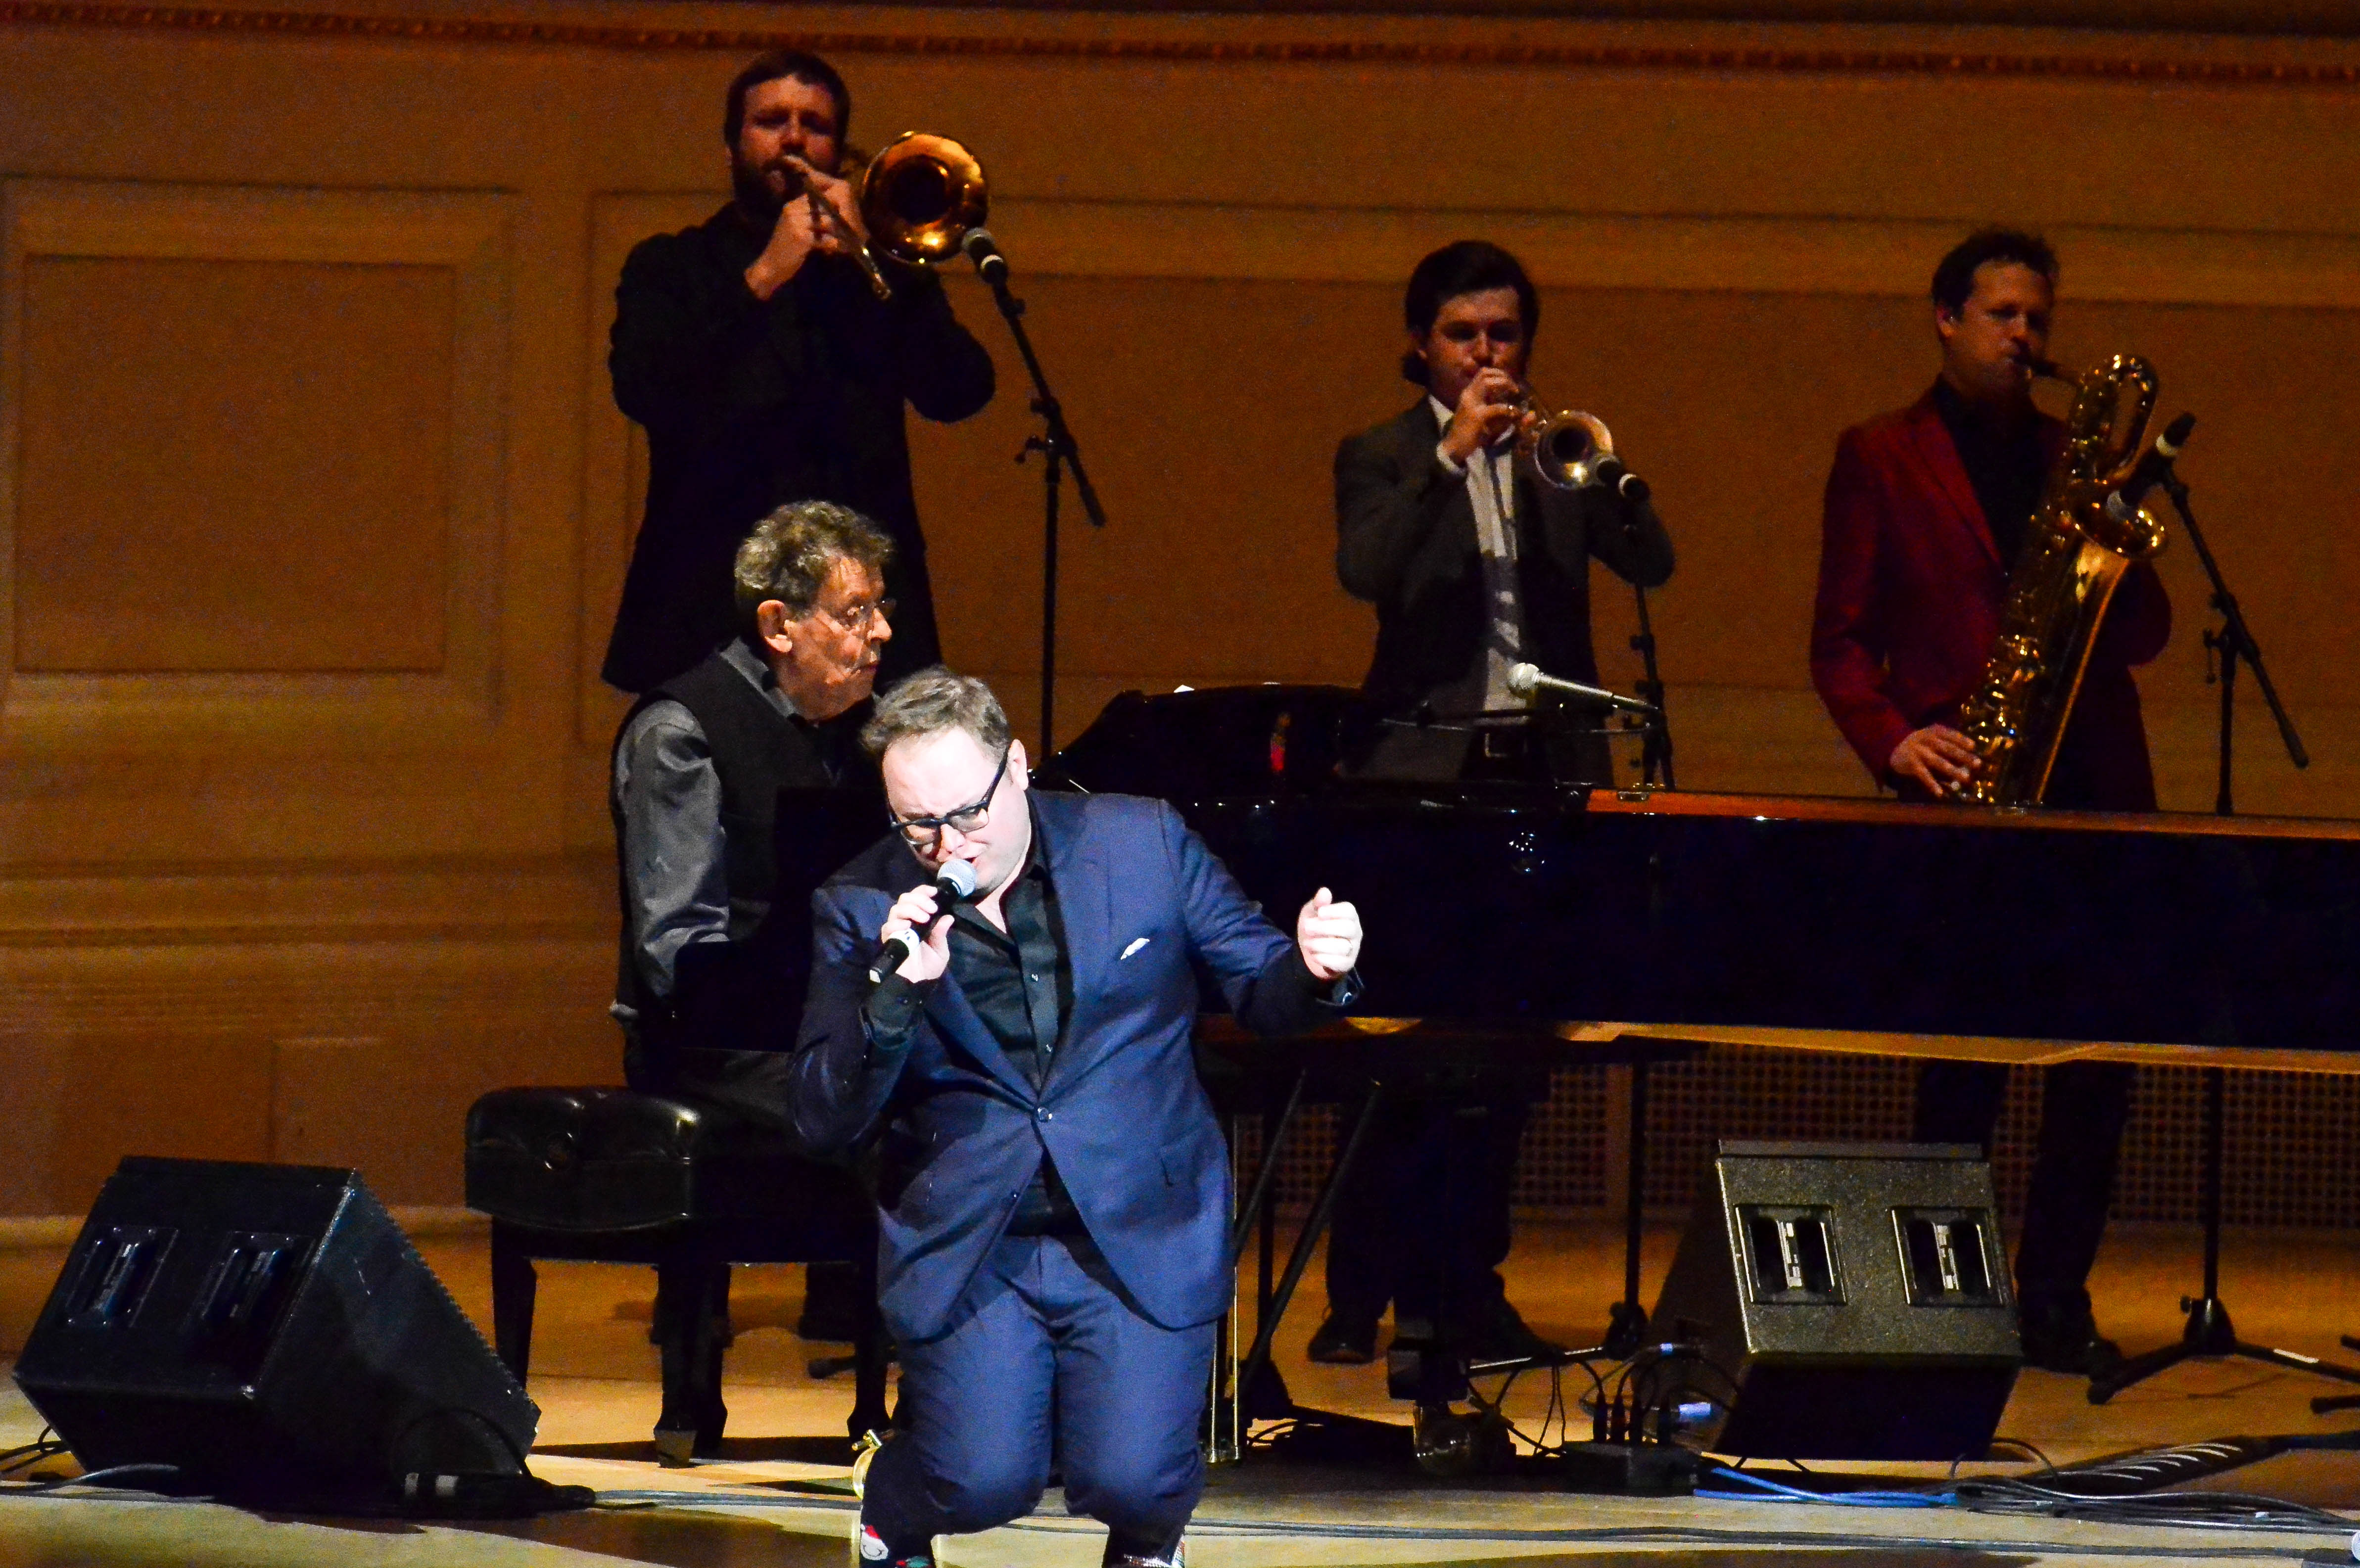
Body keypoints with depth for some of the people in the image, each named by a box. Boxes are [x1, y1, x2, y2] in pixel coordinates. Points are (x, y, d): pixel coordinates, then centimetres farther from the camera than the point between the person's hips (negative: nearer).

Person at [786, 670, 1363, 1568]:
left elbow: (1261, 991, 7)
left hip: (1140, 1238, 0)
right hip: (967, 1246, 0)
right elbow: (825, 1125, -6)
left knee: (1131, 1482, -15)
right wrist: (895, 994, -22)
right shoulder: (861, 908, -3)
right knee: (984, 1484, -14)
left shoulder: (1144, 843, -1)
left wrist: (1314, 972, -17)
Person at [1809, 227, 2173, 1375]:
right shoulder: (1881, 460, 10)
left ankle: (2057, 1297, 6)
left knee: (2098, 1060, -2)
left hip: (2089, 782, 3)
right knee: (1963, 1059, -6)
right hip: (1957, 789, -3)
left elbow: (2146, 635, 16)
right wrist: (1892, 739, -12)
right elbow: (1841, 641, 5)